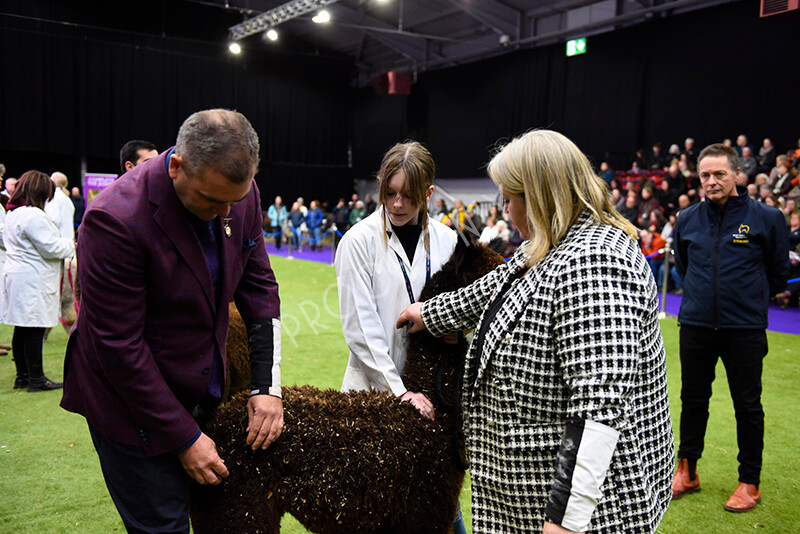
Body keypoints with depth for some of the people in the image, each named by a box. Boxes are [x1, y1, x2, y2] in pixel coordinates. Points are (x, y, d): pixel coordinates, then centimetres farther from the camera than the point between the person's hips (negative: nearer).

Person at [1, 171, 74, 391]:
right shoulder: (33, 216, -17)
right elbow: (51, 247, -18)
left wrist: (64, 244, 18)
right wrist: (70, 244, -1)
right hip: (33, 281, -10)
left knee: (22, 329, 14)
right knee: (35, 331, -4)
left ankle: (22, 376, 22)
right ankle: (36, 379, 3)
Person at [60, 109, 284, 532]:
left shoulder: (240, 193, -9)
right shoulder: (115, 219, -28)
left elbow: (258, 283, 2)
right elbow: (119, 347, -23)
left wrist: (266, 385, -4)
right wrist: (184, 437, -17)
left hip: (202, 389, 6)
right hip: (130, 401, -6)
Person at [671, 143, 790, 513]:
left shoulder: (765, 218, -5)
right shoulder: (687, 220, 4)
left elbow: (779, 272, 6)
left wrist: (749, 299, 10)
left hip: (745, 329, -3)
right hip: (695, 326, 3)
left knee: (747, 405, 6)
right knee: (693, 399, 12)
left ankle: (750, 482, 21)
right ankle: (687, 471, 27)